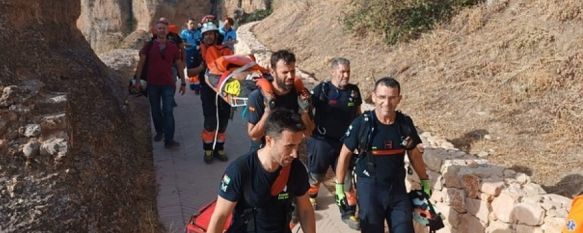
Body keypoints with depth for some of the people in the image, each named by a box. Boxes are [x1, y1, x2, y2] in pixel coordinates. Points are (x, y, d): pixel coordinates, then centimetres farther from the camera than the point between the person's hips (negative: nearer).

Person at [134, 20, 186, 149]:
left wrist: (183, 82, 8)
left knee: (168, 111, -8)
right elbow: (141, 63, 2)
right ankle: (159, 131, 34)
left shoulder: (173, 47, 2)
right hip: (152, 84, 1)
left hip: (168, 84, -1)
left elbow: (179, 65, 8)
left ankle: (169, 140, -7)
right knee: (155, 111, 13)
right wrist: (137, 80, -3)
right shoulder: (149, 46, -1)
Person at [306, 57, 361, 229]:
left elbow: (358, 114, 11)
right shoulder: (321, 89, -15)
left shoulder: (354, 91, -1)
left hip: (345, 142, 3)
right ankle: (310, 195, 46)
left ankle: (349, 212, 16)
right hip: (322, 141, -3)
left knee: (347, 177, 4)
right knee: (316, 173, 17)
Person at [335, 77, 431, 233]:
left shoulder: (405, 123, -5)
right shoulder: (361, 123, -15)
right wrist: (339, 187, 0)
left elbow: (414, 154, 10)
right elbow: (345, 155, -3)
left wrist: (425, 182, 17)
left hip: (397, 188, 3)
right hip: (369, 188, -3)